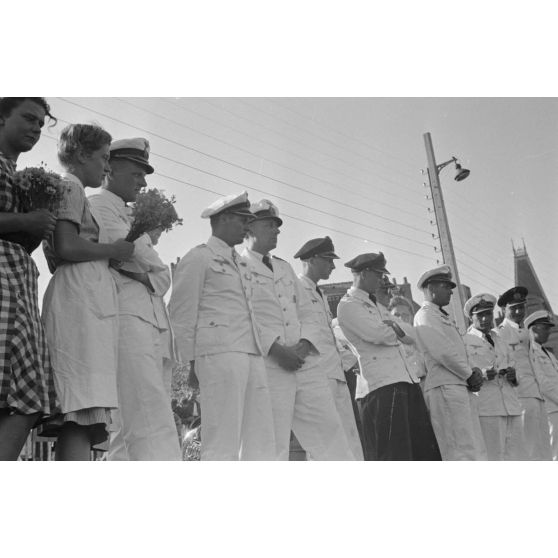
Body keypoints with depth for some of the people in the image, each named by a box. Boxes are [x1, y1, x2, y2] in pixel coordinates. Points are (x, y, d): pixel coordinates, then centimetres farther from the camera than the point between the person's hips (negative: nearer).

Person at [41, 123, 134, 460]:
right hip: (81, 297, -10)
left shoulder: (71, 190, 32)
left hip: (89, 300, 10)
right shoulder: (71, 186, 4)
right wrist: (115, 249, 1)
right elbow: (67, 248, -12)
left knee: (79, 418, -2)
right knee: (83, 410, -20)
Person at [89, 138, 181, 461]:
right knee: (151, 425, -19)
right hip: (125, 318, -9)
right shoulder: (99, 206, 4)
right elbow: (141, 259, -10)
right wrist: (148, 239, 11)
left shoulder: (130, 215, 29)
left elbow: (163, 277, 20)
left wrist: (149, 277, -1)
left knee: (129, 426, 4)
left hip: (151, 322, 9)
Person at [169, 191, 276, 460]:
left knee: (261, 441, 4)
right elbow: (182, 312, -1)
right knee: (222, 443, -9)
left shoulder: (242, 264, 26)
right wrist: (192, 360, -6)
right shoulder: (198, 258, 3)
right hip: (219, 353, -8)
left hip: (252, 354, 8)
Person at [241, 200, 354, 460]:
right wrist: (276, 349, -16)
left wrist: (303, 346, -1)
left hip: (305, 362, 6)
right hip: (267, 366, -6)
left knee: (330, 434, 2)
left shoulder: (285, 268, 25)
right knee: (273, 445, -7)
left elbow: (306, 313, 18)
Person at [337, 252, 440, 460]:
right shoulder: (348, 305, -2)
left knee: (424, 449, 8)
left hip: (407, 380, 9)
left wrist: (395, 328, -5)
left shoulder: (378, 306, 26)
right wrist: (398, 333, 5)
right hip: (381, 384, -9)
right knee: (392, 453, -10)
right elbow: (376, 334, -16)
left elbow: (412, 337, 17)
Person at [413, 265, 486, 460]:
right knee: (461, 451, -13)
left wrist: (473, 372, 3)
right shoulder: (425, 316, -5)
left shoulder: (443, 317, 25)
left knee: (476, 450, 8)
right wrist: (470, 374, -4)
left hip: (461, 387, 10)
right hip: (445, 388, -10)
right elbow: (443, 352, -15)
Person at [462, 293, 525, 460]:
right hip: (486, 409, -6)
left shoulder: (501, 342, 25)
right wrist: (482, 374, -20)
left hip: (512, 407, 6)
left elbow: (512, 366, 26)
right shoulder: (465, 341, 6)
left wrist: (513, 375, 3)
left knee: (516, 456, 1)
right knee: (493, 458, -11)